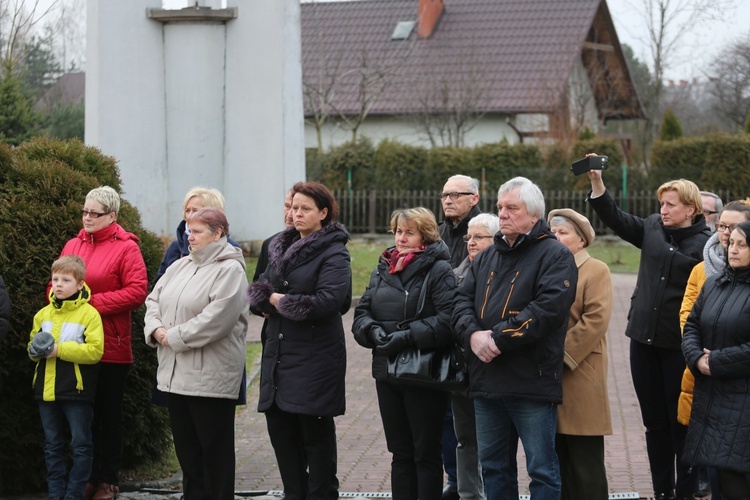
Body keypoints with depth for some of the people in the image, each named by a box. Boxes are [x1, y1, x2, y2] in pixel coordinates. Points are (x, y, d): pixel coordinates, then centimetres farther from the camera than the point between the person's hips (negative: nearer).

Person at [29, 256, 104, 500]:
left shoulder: (89, 314, -8)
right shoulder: (43, 314, 9)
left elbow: (95, 351, -17)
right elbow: (32, 346, 15)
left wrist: (59, 349, -19)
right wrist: (37, 350, -9)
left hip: (76, 391, -5)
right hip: (47, 391, 5)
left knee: (81, 445, 2)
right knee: (53, 446, 12)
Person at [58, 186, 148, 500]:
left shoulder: (126, 248, -6)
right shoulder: (73, 246, 10)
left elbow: (137, 292, -14)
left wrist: (93, 302, -16)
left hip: (111, 346, -5)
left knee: (109, 413, 6)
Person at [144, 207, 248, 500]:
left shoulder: (230, 270, -10)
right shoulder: (180, 266, 15)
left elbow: (217, 318, -21)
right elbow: (154, 300, 15)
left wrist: (174, 337, -16)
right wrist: (157, 330, -6)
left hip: (211, 375, -8)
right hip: (176, 373, 8)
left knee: (214, 449, 1)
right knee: (186, 448, 14)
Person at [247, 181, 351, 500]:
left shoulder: (334, 254, -8)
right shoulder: (282, 247, 15)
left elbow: (327, 302, -21)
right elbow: (258, 290, 15)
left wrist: (280, 301, -11)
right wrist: (267, 300, -9)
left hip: (315, 357, -7)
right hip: (279, 353, 7)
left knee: (315, 434, 1)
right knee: (280, 427, 10)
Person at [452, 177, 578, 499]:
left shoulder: (555, 255, -5)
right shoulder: (486, 257, 18)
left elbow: (547, 309, -18)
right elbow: (462, 302, 11)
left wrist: (498, 339, -18)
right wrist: (473, 335, -10)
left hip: (532, 384, -7)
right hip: (486, 381, 7)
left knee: (542, 470, 0)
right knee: (493, 466, 14)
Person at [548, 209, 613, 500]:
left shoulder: (596, 271, -2)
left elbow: (596, 320, -12)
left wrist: (560, 353, -15)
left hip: (579, 375, -6)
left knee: (585, 462, -2)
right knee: (557, 461, 9)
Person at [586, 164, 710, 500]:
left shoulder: (706, 244, -9)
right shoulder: (653, 228, 7)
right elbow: (615, 219, 2)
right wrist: (597, 182, -10)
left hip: (679, 345, -5)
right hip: (644, 337, 5)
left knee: (681, 421, 5)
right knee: (654, 421, 12)